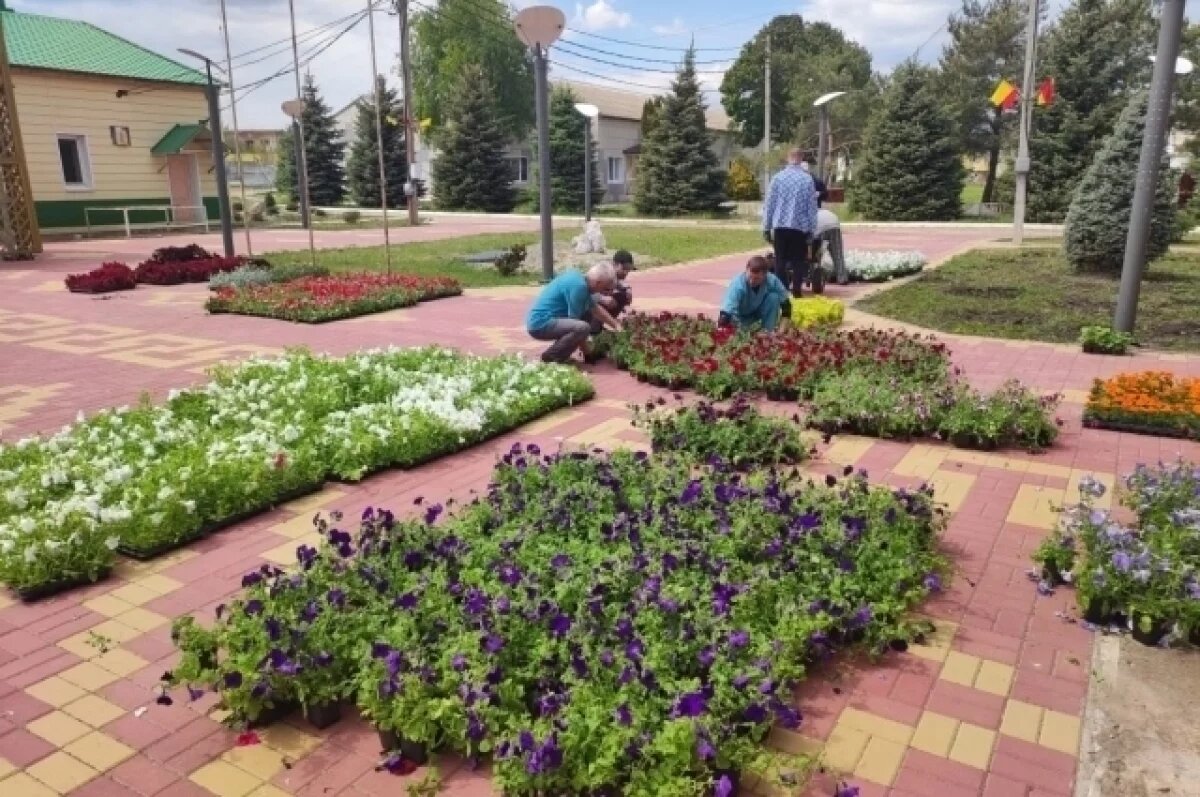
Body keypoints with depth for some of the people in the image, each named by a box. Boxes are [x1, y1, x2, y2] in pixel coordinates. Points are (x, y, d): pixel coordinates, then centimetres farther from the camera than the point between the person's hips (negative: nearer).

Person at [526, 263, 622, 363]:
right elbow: (574, 321, -17)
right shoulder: (579, 286, -19)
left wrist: (616, 324, 19)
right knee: (583, 327, -27)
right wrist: (586, 352, -7)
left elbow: (595, 308, 22)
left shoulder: (578, 277, 10)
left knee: (587, 314, 16)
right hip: (540, 324, -10)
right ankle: (550, 356, -9)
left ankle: (560, 352, 14)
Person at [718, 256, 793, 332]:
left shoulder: (772, 280, -28)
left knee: (774, 297, -24)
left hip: (760, 312, 2)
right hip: (741, 317, -2)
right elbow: (727, 309, -48)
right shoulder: (737, 284, -37)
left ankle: (768, 331, -14)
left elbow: (785, 301, -16)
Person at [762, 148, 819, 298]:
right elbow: (812, 206, 1)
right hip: (800, 226, -1)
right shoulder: (808, 179, -2)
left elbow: (769, 204, 0)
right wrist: (812, 229, 7)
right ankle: (796, 292, 2)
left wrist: (766, 227, 6)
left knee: (780, 260, 7)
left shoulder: (777, 178, -1)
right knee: (798, 261, 6)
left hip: (780, 226, 1)